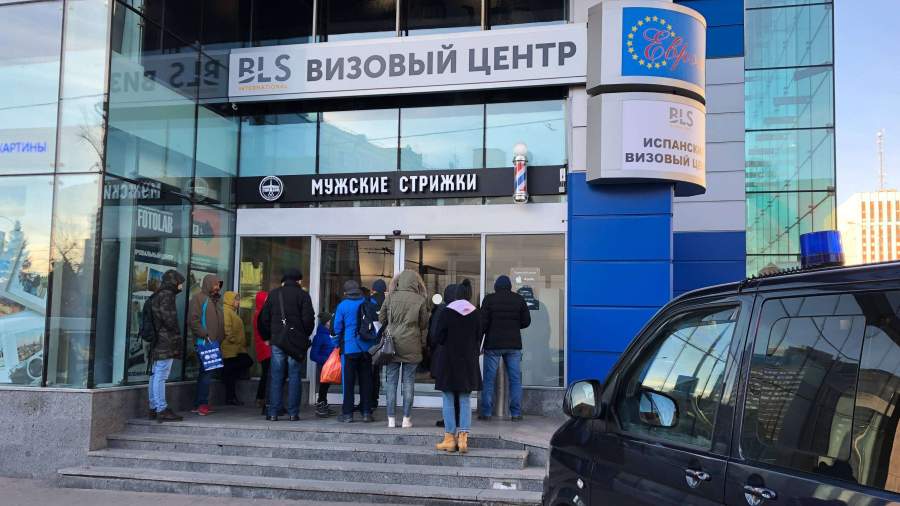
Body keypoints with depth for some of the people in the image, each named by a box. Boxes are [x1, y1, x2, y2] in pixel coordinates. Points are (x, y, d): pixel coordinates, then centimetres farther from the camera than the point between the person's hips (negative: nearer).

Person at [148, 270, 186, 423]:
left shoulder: (157, 296, 19)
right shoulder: (167, 295, -10)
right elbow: (168, 318, -18)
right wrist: (178, 335, -5)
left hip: (157, 341, 10)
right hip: (166, 342, -10)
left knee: (155, 375, 12)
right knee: (161, 376, -10)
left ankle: (154, 408, 17)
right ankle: (162, 410, -11)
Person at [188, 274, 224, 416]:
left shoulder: (216, 300, 22)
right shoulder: (198, 298, -3)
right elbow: (193, 320, -12)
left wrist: (220, 338, 15)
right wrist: (205, 335, -18)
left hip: (215, 342, 8)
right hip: (204, 342, -8)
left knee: (206, 373, 9)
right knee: (206, 372, -12)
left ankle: (198, 405, 13)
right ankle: (202, 404, -9)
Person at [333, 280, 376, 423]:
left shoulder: (343, 306, -6)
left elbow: (337, 328, -2)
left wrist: (339, 343, 16)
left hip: (349, 348, -3)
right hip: (367, 348, 3)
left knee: (348, 381, 3)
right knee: (366, 380, 9)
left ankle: (347, 413, 5)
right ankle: (366, 412, 10)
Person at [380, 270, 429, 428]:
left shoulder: (391, 297, -1)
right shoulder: (420, 300, -2)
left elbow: (381, 318, 7)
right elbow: (424, 325, 4)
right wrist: (422, 344, 16)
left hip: (392, 345, 1)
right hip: (412, 348, -1)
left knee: (392, 382, 6)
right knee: (409, 382, 6)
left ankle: (391, 419, 7)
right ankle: (406, 419, 7)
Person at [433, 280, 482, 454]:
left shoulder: (446, 312, -8)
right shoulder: (476, 313, -2)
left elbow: (439, 338, -5)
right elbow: (478, 338, 4)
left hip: (448, 359, -2)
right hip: (468, 361, 2)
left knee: (448, 399, 5)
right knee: (465, 400, 7)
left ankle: (450, 438, 5)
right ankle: (463, 436, -2)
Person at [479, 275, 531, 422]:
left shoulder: (489, 299, -3)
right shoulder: (519, 299, 3)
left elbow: (483, 323, -6)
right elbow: (526, 321, 4)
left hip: (493, 345, -2)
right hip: (514, 344, 2)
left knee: (489, 379, 4)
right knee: (515, 379, 6)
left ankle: (486, 412, 5)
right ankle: (516, 413, 5)